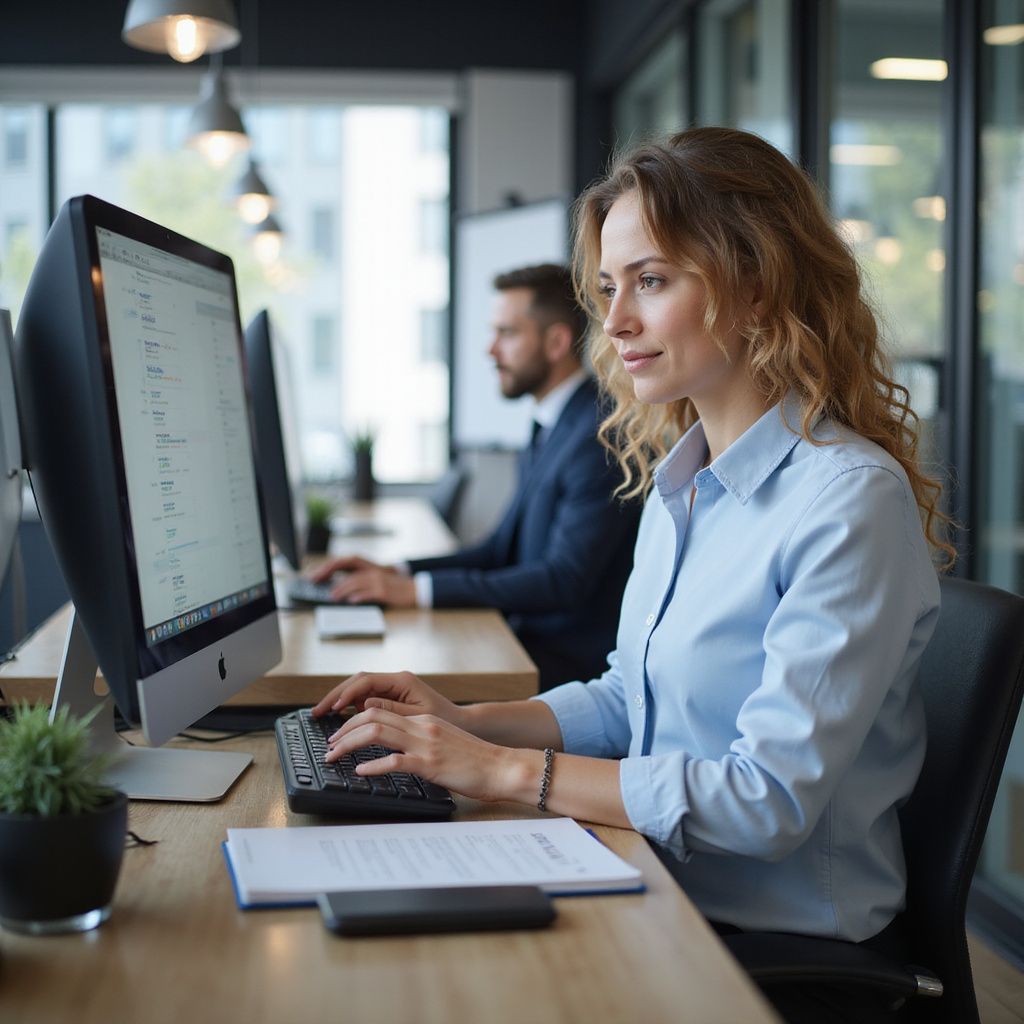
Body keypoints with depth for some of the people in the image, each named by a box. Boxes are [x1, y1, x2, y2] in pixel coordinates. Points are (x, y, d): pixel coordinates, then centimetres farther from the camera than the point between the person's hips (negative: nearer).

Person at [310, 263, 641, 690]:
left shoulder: (602, 434, -17)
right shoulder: (552, 428, 15)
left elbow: (565, 579, -23)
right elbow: (501, 549, 16)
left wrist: (419, 590, -22)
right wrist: (396, 572, 2)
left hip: (574, 659, -9)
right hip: (532, 638, 9)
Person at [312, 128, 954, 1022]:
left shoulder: (852, 502, -19)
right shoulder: (678, 479, 7)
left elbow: (770, 798, -23)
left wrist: (504, 770, -22)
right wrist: (470, 724, 0)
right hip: (664, 905, 7)